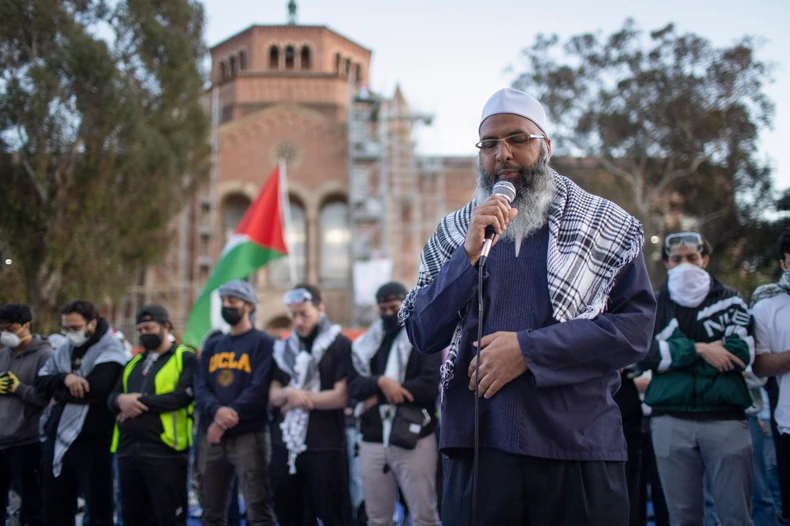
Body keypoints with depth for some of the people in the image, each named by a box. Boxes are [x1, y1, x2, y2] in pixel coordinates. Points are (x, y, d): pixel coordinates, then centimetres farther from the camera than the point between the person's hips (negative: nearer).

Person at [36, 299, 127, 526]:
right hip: (57, 438, 7)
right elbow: (41, 383, 2)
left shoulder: (110, 351, -7)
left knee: (98, 508, 2)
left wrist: (59, 391, -7)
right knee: (54, 507, 14)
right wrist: (64, 378, -18)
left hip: (92, 440, -7)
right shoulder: (64, 350, 14)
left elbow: (94, 388, -23)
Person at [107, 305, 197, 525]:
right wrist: (121, 400, -10)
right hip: (128, 450, 7)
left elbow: (183, 395, -15)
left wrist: (141, 402, -13)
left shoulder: (185, 358, 0)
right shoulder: (134, 363, 22)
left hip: (164, 451, -7)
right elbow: (112, 398, 14)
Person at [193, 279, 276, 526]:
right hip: (210, 439, 6)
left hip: (248, 436, -6)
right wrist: (217, 411, -16)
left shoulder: (263, 343, 1)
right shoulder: (212, 346, 18)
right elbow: (200, 387, 5)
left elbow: (259, 389, -11)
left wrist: (227, 420, -17)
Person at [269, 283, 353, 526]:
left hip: (325, 447, -5)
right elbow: (273, 395, 10)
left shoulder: (340, 345, -2)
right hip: (285, 445, 5)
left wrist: (300, 400, -5)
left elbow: (340, 396, -9)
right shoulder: (284, 347, 14)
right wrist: (289, 393, -12)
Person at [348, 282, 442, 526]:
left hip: (413, 440, -4)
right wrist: (380, 381, -18)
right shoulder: (367, 344, 14)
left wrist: (380, 397, -10)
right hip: (372, 441, 5)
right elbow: (354, 386, 4)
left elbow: (431, 384, -13)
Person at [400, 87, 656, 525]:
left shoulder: (605, 226, 5)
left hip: (580, 446, -1)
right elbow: (422, 336, 3)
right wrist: (470, 254, -10)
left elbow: (635, 325, -5)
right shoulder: (454, 234, 10)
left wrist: (529, 349, -13)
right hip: (478, 444, 1)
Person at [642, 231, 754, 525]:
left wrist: (672, 353, -5)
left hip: (725, 419, 0)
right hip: (670, 421, 1)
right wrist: (698, 349, -11)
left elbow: (741, 354, -5)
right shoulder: (654, 305, 12)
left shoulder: (730, 300, 11)